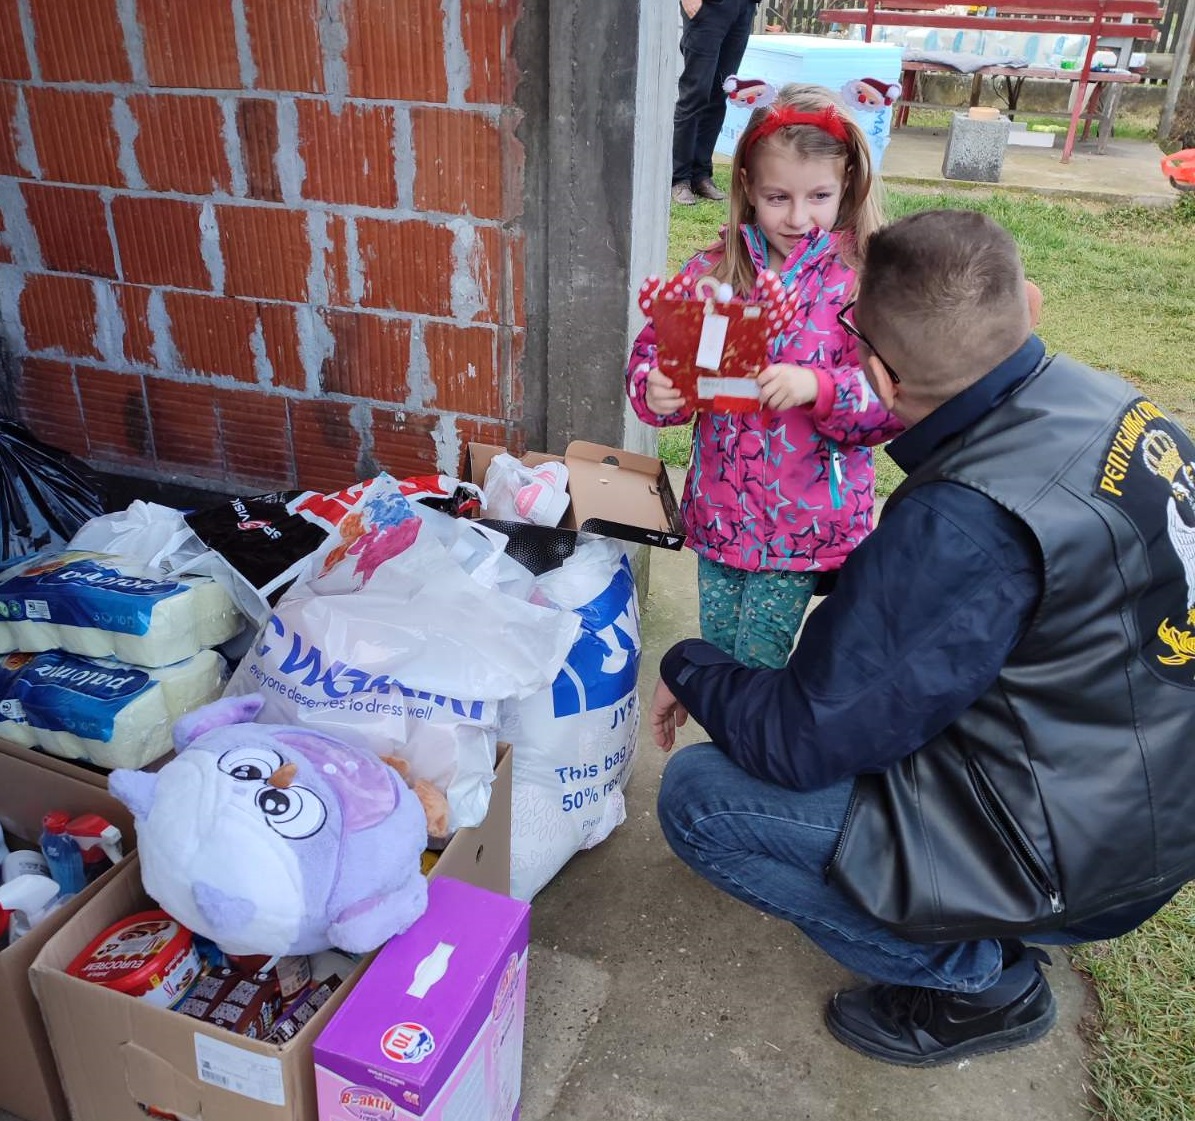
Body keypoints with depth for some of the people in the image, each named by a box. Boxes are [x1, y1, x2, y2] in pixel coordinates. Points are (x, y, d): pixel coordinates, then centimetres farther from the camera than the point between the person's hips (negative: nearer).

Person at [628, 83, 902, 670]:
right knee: (717, 655, 19)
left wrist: (818, 388, -33)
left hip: (805, 523, -3)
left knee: (758, 664, 7)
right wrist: (655, 389, -21)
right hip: (719, 508, 4)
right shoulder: (713, 270, -1)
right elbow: (654, 348, 1)